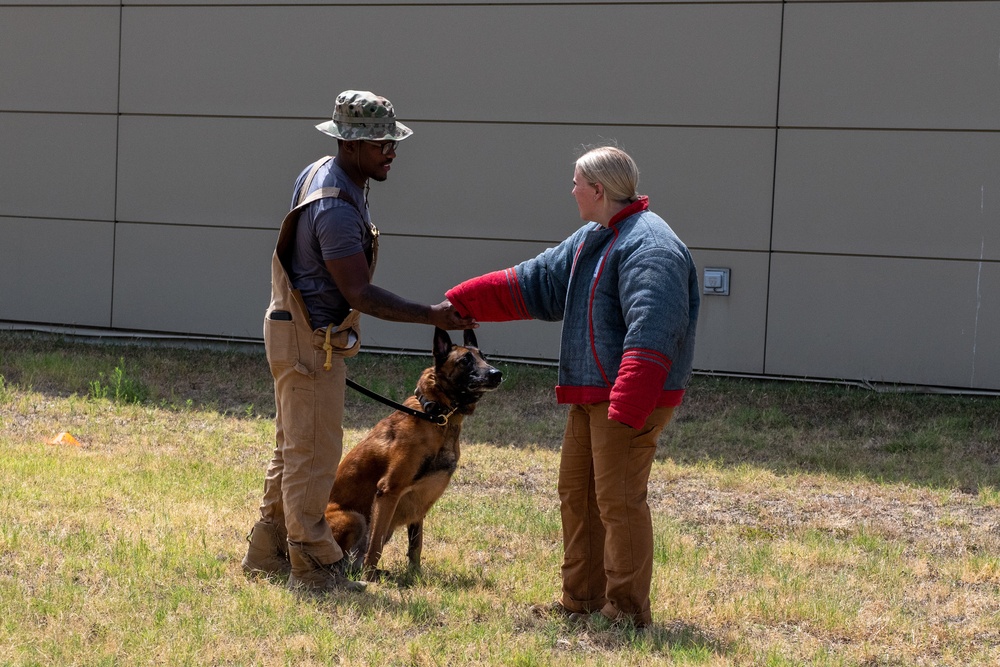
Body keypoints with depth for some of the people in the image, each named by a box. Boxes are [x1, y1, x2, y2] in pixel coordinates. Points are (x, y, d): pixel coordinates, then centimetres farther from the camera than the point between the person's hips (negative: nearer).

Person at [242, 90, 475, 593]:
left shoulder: (321, 174, 8)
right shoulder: (336, 208, -25)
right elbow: (360, 294, -26)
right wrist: (430, 317, -28)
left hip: (309, 335, 11)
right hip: (308, 339, -11)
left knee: (295, 448, 16)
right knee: (314, 452, -5)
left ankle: (268, 552, 24)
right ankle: (313, 566, 0)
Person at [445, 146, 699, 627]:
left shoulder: (647, 247, -18)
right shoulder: (592, 239, 16)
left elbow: (651, 332, -26)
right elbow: (534, 283, 21)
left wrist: (627, 406, -31)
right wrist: (461, 302, 16)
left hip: (631, 397, -11)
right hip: (590, 391, 11)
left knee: (618, 499, -7)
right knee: (577, 492, 16)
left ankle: (628, 609, 1)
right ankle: (582, 599, 25)